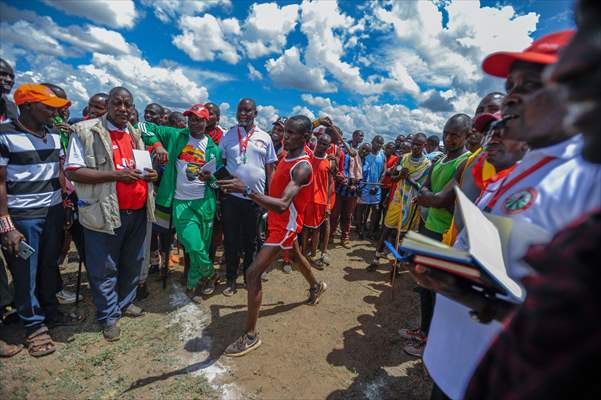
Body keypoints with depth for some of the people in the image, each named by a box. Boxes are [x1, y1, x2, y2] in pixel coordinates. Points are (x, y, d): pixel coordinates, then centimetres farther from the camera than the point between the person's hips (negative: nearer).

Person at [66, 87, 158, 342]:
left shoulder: (135, 134, 13)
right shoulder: (86, 131, -6)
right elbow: (72, 172, -12)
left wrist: (150, 174, 1)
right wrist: (116, 175, -22)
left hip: (137, 211, 6)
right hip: (105, 213, -6)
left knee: (133, 263, 18)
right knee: (104, 268, 7)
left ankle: (125, 302, 38)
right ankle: (108, 316, 25)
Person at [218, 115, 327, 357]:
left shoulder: (302, 167, -27)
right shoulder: (286, 156, 2)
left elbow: (283, 205, -41)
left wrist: (247, 190, -50)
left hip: (285, 225, -10)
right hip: (279, 222, 10)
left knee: (253, 273, -12)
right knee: (295, 256, 31)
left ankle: (251, 336, 2)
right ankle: (316, 286, 59)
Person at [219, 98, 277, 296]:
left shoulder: (264, 137, 4)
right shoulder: (228, 135, 3)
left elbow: (269, 168, 7)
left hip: (255, 197, 1)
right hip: (231, 196, 0)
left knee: (251, 240, 13)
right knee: (231, 239, 7)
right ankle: (231, 278, 23)